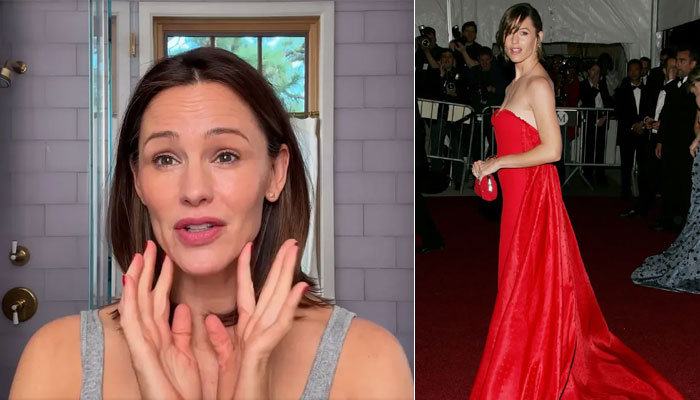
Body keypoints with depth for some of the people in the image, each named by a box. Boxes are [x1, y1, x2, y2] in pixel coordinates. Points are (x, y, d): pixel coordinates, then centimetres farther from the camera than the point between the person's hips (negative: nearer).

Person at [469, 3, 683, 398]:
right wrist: (489, 166, 10)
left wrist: (497, 162, -14)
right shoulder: (515, 85, 15)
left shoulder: (538, 84, -13)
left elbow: (551, 150, -19)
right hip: (518, 196, 9)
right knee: (520, 288, 13)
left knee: (529, 290, -2)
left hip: (535, 196, -9)